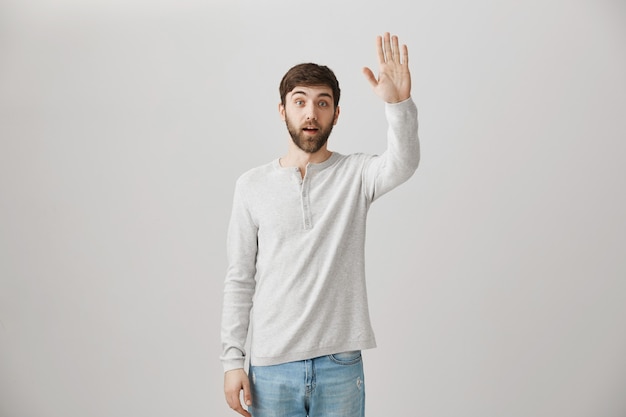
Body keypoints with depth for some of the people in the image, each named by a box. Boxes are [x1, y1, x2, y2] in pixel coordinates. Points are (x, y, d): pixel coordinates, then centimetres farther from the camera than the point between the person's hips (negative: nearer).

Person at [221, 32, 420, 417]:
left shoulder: (356, 175, 0)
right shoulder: (252, 186, 2)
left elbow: (402, 164, -23)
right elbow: (240, 281, 4)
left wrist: (399, 104, -40)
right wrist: (233, 360, 0)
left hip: (340, 365, 0)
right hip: (271, 366, 1)